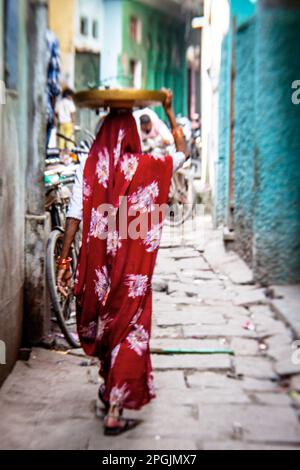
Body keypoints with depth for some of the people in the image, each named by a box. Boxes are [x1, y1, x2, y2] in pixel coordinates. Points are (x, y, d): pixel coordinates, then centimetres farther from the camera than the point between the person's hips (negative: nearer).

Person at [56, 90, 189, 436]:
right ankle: (114, 411, 9)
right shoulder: (147, 167, -5)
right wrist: (169, 112, 20)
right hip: (133, 267, -2)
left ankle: (108, 385, 43)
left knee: (99, 322, 23)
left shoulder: (88, 167, -2)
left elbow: (74, 217, -6)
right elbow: (183, 152, 13)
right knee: (128, 329, 7)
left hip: (96, 264, 2)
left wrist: (63, 260, 0)